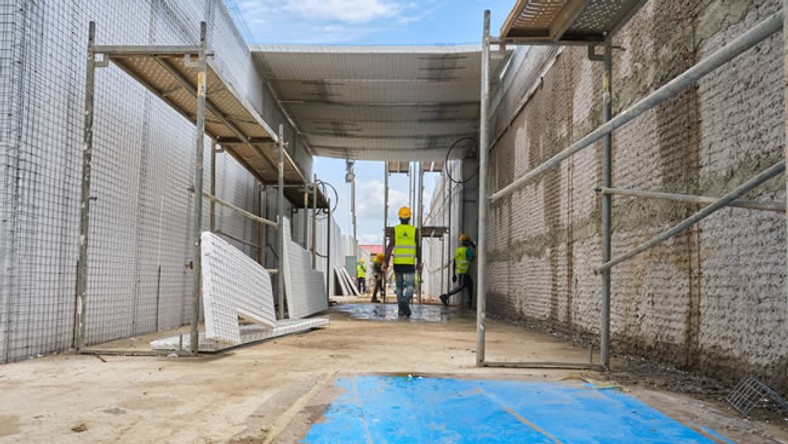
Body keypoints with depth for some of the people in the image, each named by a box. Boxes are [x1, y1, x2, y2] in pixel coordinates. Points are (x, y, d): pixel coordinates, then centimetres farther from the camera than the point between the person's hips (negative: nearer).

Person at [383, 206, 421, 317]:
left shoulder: (395, 229, 1)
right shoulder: (414, 230, 1)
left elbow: (390, 247, -5)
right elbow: (417, 248, 1)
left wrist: (385, 262, -5)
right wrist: (419, 262, 9)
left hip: (397, 263, 1)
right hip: (410, 263, -1)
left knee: (399, 286, 13)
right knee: (410, 286, -1)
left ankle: (401, 309, 15)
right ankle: (406, 300, -31)